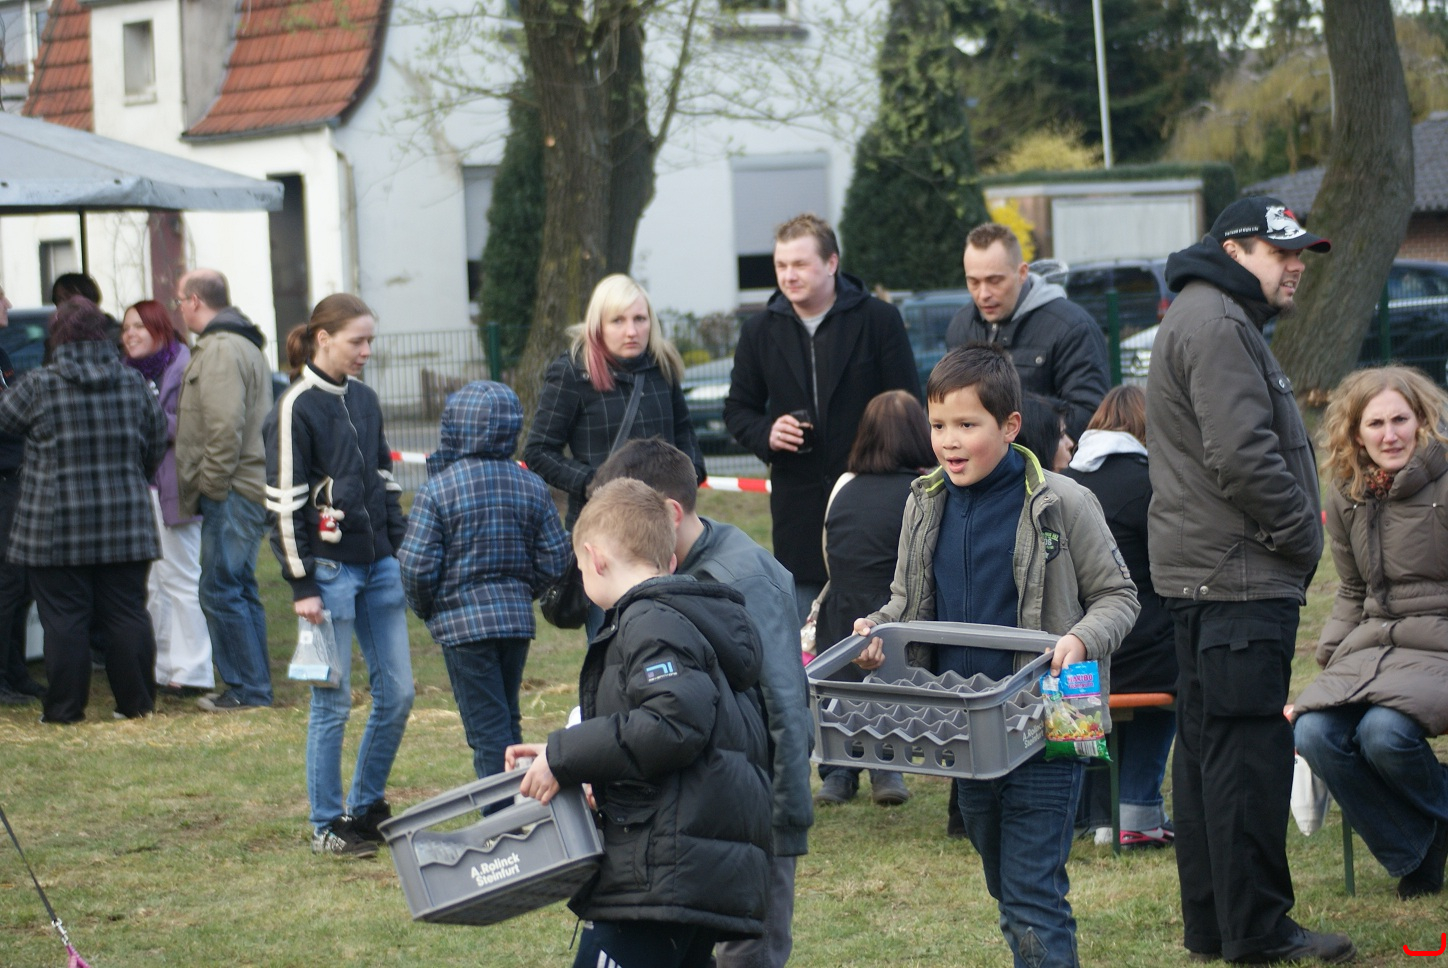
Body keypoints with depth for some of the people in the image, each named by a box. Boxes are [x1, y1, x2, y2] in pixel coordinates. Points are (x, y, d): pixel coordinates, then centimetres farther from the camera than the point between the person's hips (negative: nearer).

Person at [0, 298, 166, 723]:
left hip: (57, 528, -3)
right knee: (126, 614, 8)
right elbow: (156, 445, 11)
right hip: (125, 525, 3)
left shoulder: (38, 386, -9)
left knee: (64, 618, 2)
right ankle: (137, 702, 11)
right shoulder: (133, 382, 2)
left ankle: (65, 707, 4)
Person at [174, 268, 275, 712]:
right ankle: (254, 687, 19)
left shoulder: (220, 350, -14)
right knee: (239, 589, 15)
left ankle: (248, 690, -5)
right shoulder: (246, 345, 20)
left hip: (232, 492, -11)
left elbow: (225, 426, -22)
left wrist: (211, 484, -16)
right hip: (251, 488, 11)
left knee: (220, 589, -7)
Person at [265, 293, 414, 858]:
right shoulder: (296, 409, -9)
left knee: (397, 693, 7)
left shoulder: (363, 399, 12)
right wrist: (301, 585, -13)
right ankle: (326, 825, 9)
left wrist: (403, 552, 14)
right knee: (333, 702, -2)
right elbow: (284, 503, -11)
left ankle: (367, 807, 22)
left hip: (378, 565, 7)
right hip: (330, 570, -7)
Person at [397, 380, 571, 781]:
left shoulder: (437, 490, -12)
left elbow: (417, 566, -13)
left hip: (462, 623, -5)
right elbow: (554, 562, 3)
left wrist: (425, 609, 6)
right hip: (518, 619, 5)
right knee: (508, 721, 19)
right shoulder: (532, 488, 2)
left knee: (487, 729, -2)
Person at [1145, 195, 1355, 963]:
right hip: (1237, 579, -11)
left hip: (1207, 575, 11)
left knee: (1208, 748, 13)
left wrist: (1294, 536, 17)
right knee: (1250, 751, -8)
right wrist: (1303, 535, -12)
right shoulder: (1217, 326, -15)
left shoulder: (1214, 319, 21)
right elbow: (1241, 457, -23)